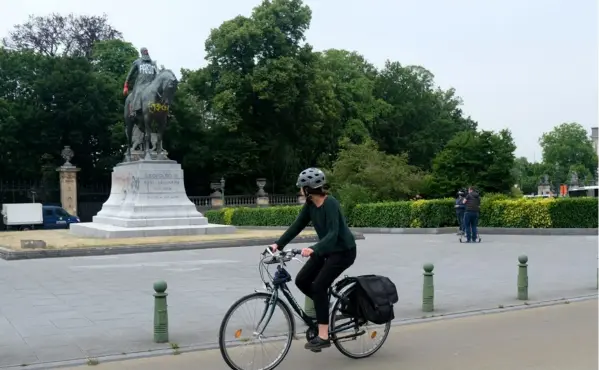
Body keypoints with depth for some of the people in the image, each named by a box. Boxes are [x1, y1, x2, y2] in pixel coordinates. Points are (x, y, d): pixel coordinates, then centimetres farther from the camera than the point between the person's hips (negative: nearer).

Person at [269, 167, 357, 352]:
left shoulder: (330, 204, -26)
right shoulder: (310, 204, -2)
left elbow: (333, 234, -36)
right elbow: (297, 226, -1)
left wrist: (313, 249, -49)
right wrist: (278, 244, -10)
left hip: (343, 250, -8)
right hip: (327, 249, 8)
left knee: (318, 286, -17)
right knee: (301, 280, -2)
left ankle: (323, 336, -10)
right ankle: (324, 304, 23)